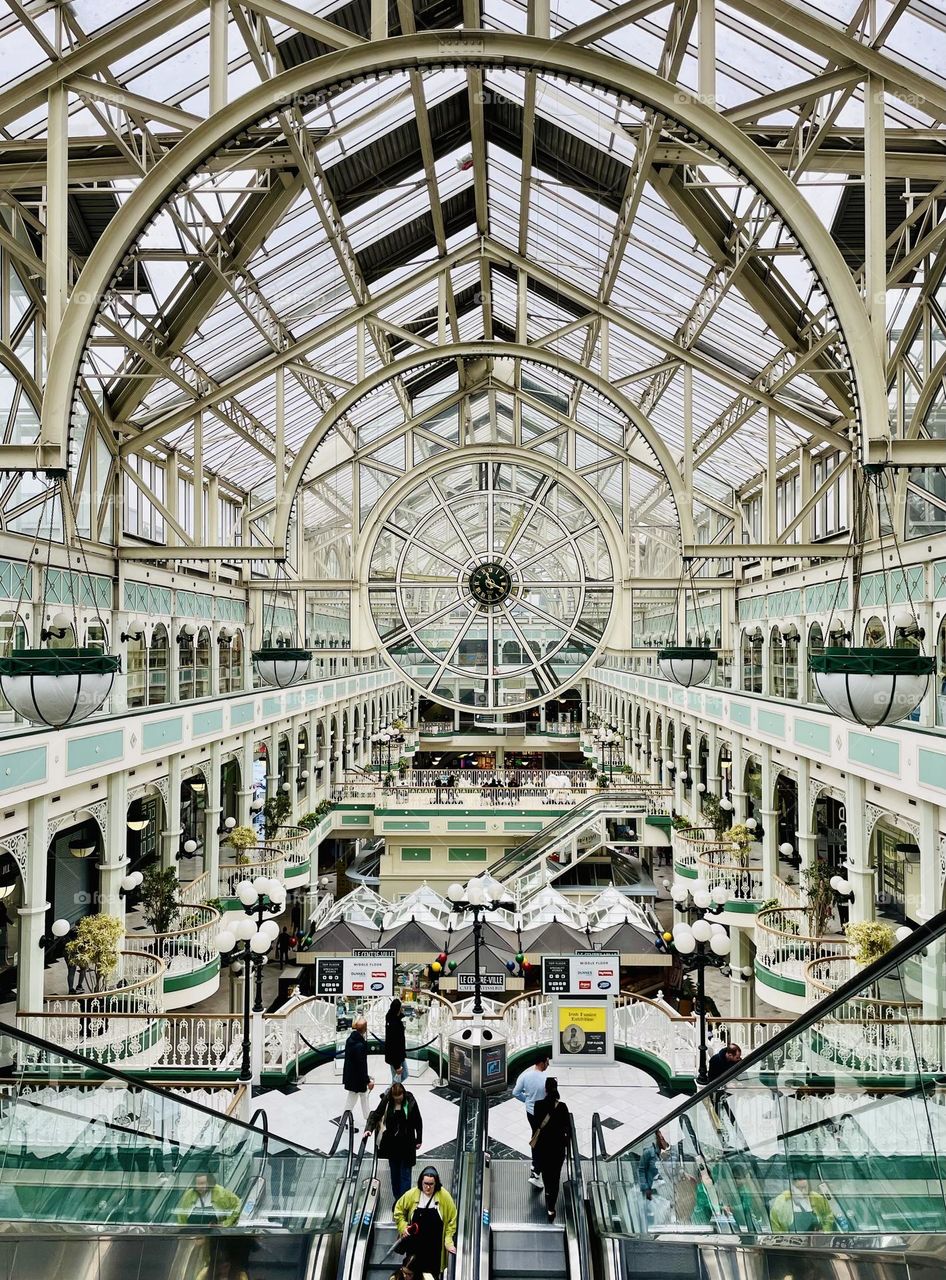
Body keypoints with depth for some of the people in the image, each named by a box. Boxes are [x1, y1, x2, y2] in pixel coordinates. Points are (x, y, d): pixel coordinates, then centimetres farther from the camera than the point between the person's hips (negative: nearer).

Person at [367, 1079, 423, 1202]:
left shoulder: (410, 1101, -11)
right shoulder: (386, 1101, -7)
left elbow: (418, 1121, -1)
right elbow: (376, 1115, 1)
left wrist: (419, 1140, 3)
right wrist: (369, 1128, -15)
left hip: (407, 1143, -3)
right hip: (392, 1143, 3)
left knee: (405, 1174, -2)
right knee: (394, 1173, 14)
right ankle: (397, 1199, 28)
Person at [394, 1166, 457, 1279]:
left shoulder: (445, 1196, -13)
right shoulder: (411, 1194, -10)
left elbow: (452, 1220, -6)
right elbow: (398, 1211, 5)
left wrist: (449, 1241, -10)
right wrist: (403, 1227, -7)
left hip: (435, 1246, -1)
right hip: (415, 1245, 2)